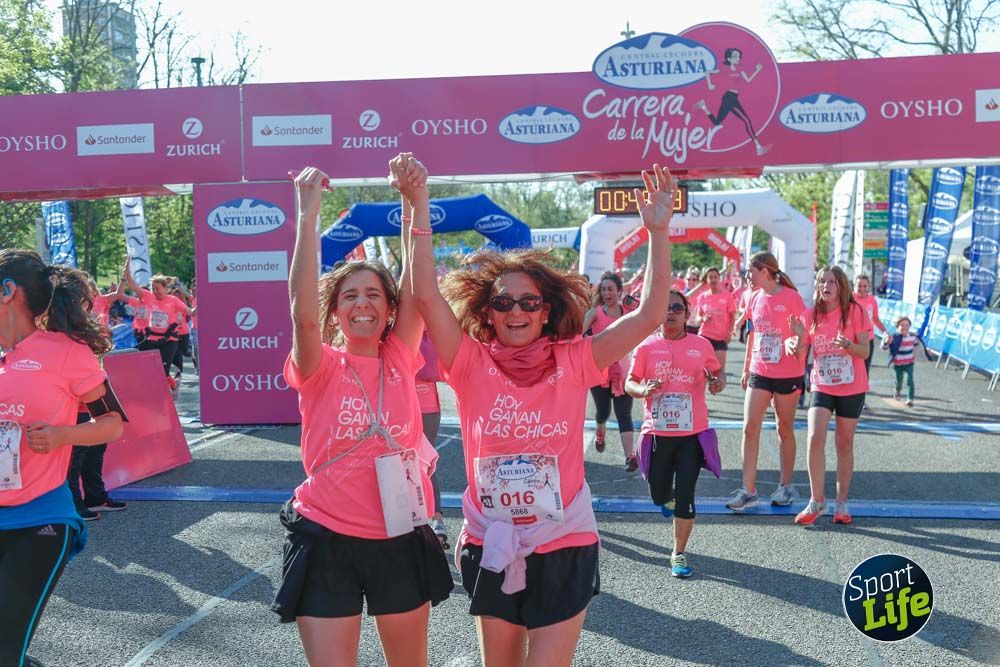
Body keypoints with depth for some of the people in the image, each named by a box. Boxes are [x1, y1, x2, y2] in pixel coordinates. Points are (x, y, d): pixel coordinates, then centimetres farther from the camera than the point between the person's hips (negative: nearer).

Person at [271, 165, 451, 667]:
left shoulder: (400, 359, 1)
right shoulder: (321, 368, -6)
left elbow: (417, 289, -10)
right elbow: (303, 312, -25)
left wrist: (417, 203, -20)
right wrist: (309, 214, -28)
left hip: (400, 539, 3)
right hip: (327, 540, -2)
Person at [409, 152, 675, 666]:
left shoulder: (573, 362, -7)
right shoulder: (473, 364, -7)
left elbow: (649, 315, -12)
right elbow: (426, 296, -17)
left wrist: (658, 231, -19)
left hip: (563, 549, -1)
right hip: (491, 548, 2)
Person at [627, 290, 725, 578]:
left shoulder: (701, 345, 4)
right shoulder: (647, 346, 2)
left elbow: (717, 370, 17)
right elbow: (630, 382, 3)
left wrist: (719, 381, -6)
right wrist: (643, 390, -18)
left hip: (692, 433, -1)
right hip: (657, 432, 1)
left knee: (685, 496, -4)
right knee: (659, 495, 12)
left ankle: (679, 554, 9)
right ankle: (669, 497, 50)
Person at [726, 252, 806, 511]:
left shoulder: (791, 297, -10)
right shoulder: (755, 298, 7)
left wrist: (801, 369, -14)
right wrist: (746, 368, 17)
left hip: (788, 375, -5)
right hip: (759, 373, 5)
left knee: (785, 429, 8)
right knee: (750, 428, -3)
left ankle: (786, 486, 23)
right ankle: (748, 490, 0)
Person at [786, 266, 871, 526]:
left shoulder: (855, 311, -6)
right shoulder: (812, 315, 2)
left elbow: (865, 351, -9)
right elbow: (800, 352, 3)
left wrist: (847, 344, -29)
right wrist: (798, 337, -17)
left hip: (851, 388, -1)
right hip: (822, 386, 2)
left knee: (844, 444, 7)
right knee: (815, 439, -14)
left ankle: (842, 502, 19)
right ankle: (817, 500, -3)